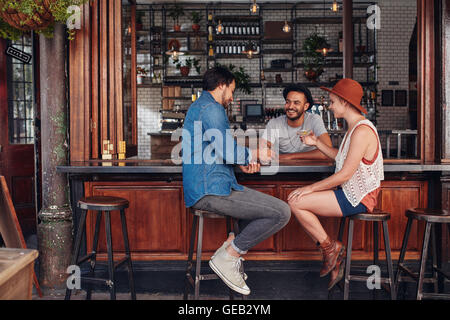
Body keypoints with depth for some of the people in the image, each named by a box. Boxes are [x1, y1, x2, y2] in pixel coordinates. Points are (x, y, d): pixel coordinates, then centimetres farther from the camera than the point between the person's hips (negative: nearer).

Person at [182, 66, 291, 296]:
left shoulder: (198, 107, 23)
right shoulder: (211, 107, -10)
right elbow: (226, 151, -19)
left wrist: (242, 162, 13)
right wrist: (255, 154, -1)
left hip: (201, 189, 11)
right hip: (212, 190, -11)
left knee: (268, 205, 26)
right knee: (281, 213, -15)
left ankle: (232, 247, 13)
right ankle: (227, 257, -7)